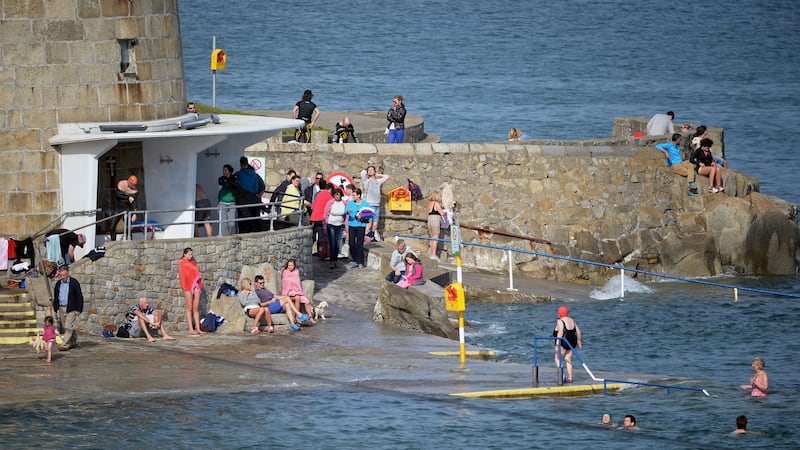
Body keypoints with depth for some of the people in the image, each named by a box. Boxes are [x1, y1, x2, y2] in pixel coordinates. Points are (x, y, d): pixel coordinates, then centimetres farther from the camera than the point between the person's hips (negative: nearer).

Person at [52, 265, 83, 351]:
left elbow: (79, 296, -5)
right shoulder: (58, 283, 9)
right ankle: (73, 342, 24)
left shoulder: (74, 283, -6)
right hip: (61, 308, 6)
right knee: (67, 327, 11)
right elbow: (55, 296, 18)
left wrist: (78, 309, -9)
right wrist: (55, 307, 11)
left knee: (68, 327, -10)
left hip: (71, 309, -6)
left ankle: (65, 345, -11)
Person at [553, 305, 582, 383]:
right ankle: (569, 377, 13)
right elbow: (578, 331, 14)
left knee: (558, 359, 2)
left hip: (563, 342, -8)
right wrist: (578, 341, 22)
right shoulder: (572, 320, 12)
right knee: (568, 360, 14)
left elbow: (560, 333, -22)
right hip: (572, 341, 8)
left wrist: (557, 343, -24)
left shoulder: (560, 321, -12)